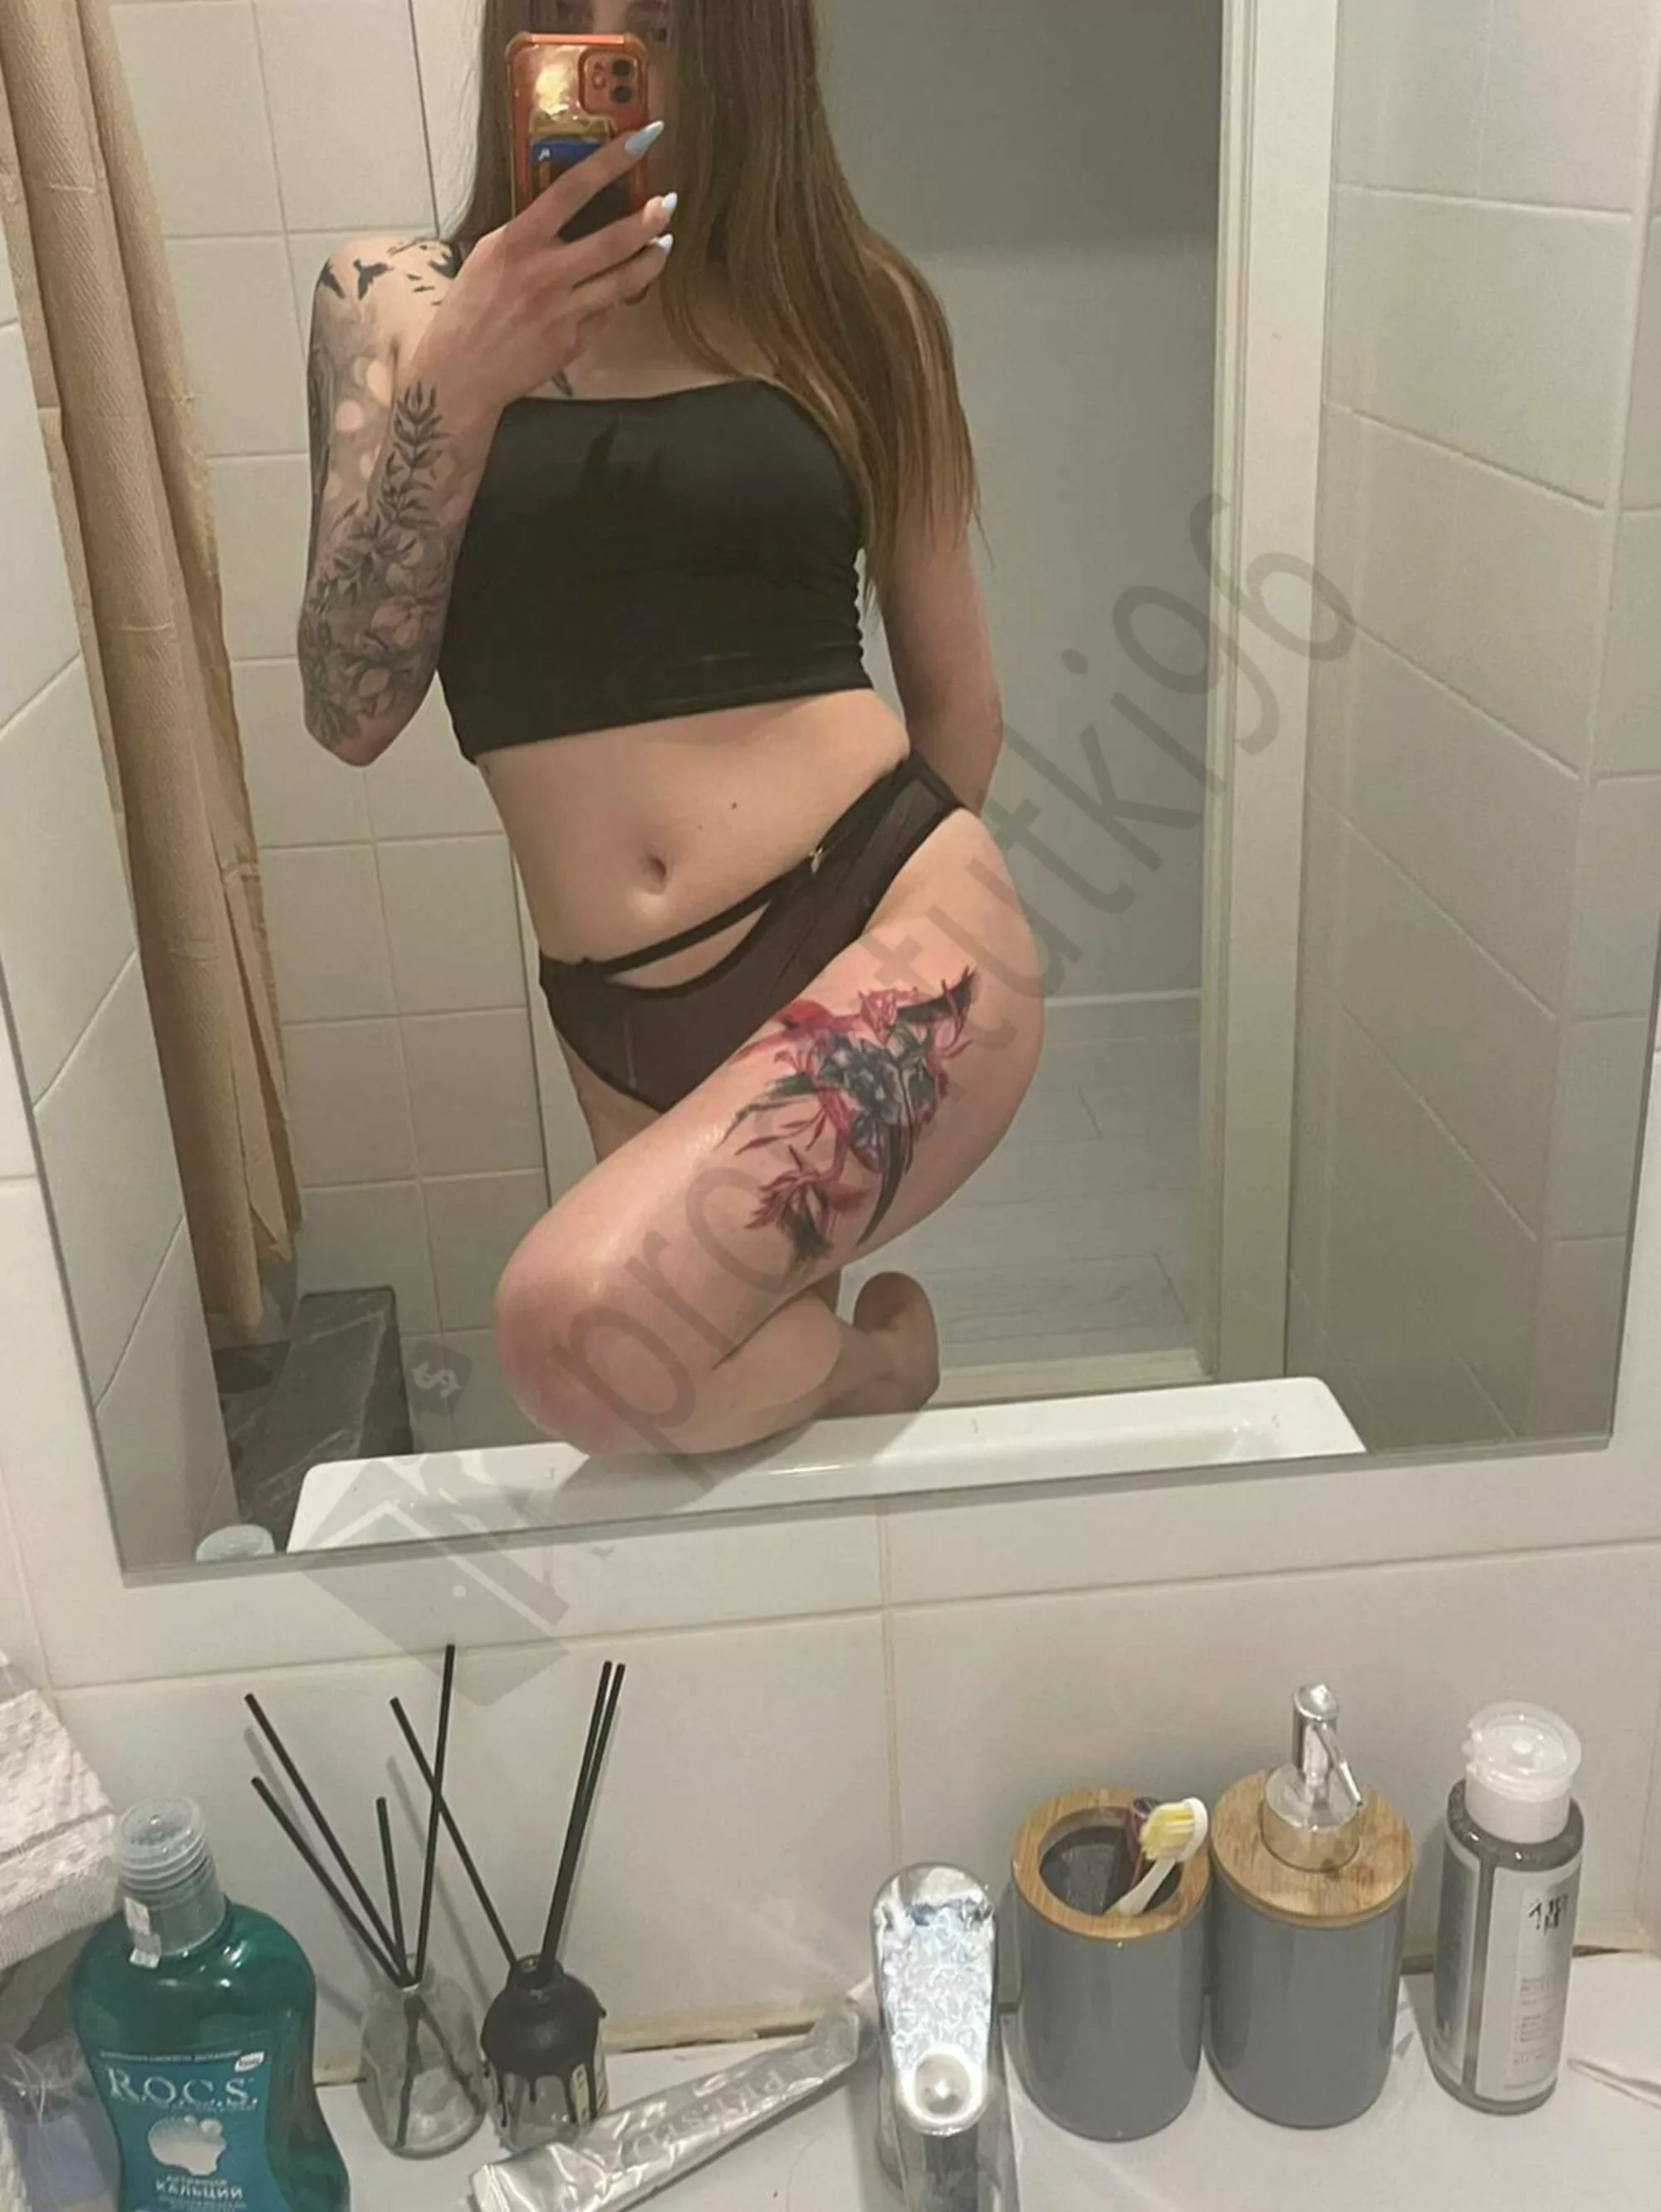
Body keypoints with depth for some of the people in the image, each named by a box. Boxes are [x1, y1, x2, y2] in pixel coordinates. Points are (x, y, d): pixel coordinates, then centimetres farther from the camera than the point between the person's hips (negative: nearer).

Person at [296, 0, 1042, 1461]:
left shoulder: (856, 306, 4)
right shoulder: (399, 302, 7)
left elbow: (959, 700, 12)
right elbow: (352, 714, -2)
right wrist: (457, 392, -14)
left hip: (899, 944, -3)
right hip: (636, 1037, 3)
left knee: (580, 1322, -26)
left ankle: (877, 1364, 4)